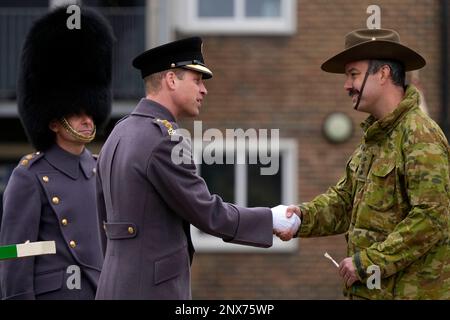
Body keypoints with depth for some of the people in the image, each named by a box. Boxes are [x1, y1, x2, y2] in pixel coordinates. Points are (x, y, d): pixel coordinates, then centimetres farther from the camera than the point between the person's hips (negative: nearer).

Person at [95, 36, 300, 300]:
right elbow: (208, 214, -14)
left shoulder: (120, 134, 12)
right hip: (152, 290, -10)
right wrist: (271, 219, -1)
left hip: (120, 287, 10)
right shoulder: (164, 140, -16)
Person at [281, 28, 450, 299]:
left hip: (408, 290, -9)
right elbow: (345, 198, 16)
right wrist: (304, 216, -3)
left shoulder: (421, 135, -15)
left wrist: (369, 261, -20)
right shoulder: (375, 137, 15)